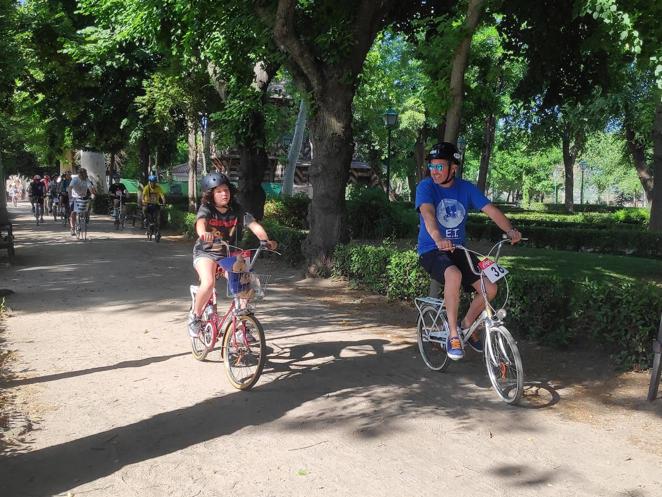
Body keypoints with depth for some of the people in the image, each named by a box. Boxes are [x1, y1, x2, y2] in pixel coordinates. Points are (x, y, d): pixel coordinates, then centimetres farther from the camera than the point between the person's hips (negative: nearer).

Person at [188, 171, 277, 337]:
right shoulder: (206, 209, -14)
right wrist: (203, 233, -61)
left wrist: (266, 240, -39)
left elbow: (254, 225, -20)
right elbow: (200, 222, -37)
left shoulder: (237, 211, -7)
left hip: (229, 255, 3)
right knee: (208, 283, -29)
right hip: (206, 252, -3)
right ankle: (195, 315, -2)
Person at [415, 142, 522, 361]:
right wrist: (438, 239, -50)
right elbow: (427, 213, -31)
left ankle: (468, 323, 22)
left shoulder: (466, 188, 0)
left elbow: (490, 209, -9)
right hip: (432, 251, -5)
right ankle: (453, 335, -19)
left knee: (490, 288, -8)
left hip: (458, 249, 5)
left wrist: (510, 230, -28)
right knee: (454, 275, -36)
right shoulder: (426, 187, -12)